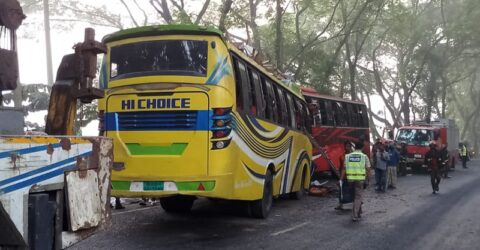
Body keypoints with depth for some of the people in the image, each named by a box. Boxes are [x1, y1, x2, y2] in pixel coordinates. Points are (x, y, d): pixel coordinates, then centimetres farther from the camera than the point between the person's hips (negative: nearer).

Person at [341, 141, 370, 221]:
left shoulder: (348, 156, 5)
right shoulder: (364, 156, -1)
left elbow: (344, 169, 2)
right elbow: (368, 169, -3)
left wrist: (341, 179, 5)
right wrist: (367, 179, 5)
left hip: (350, 179, 3)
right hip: (360, 179, -3)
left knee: (355, 196, 20)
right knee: (358, 197, 2)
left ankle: (358, 212, 32)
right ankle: (355, 215, -7)